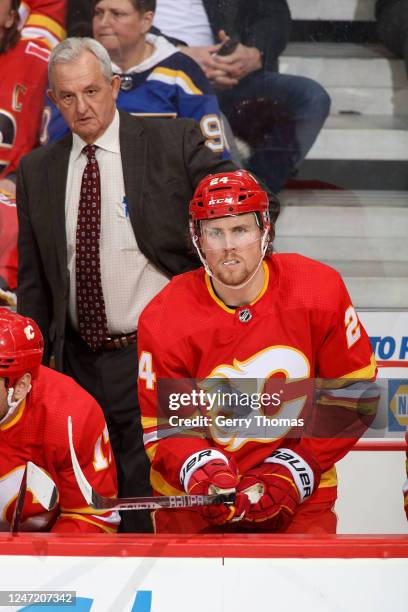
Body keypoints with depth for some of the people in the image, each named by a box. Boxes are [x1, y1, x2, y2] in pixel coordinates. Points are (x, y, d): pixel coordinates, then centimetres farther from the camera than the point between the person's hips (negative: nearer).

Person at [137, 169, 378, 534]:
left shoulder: (319, 290, -8)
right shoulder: (165, 320, -10)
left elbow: (354, 392, -1)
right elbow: (166, 427, -6)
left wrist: (294, 469, -9)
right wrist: (201, 471, -27)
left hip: (300, 494, 0)